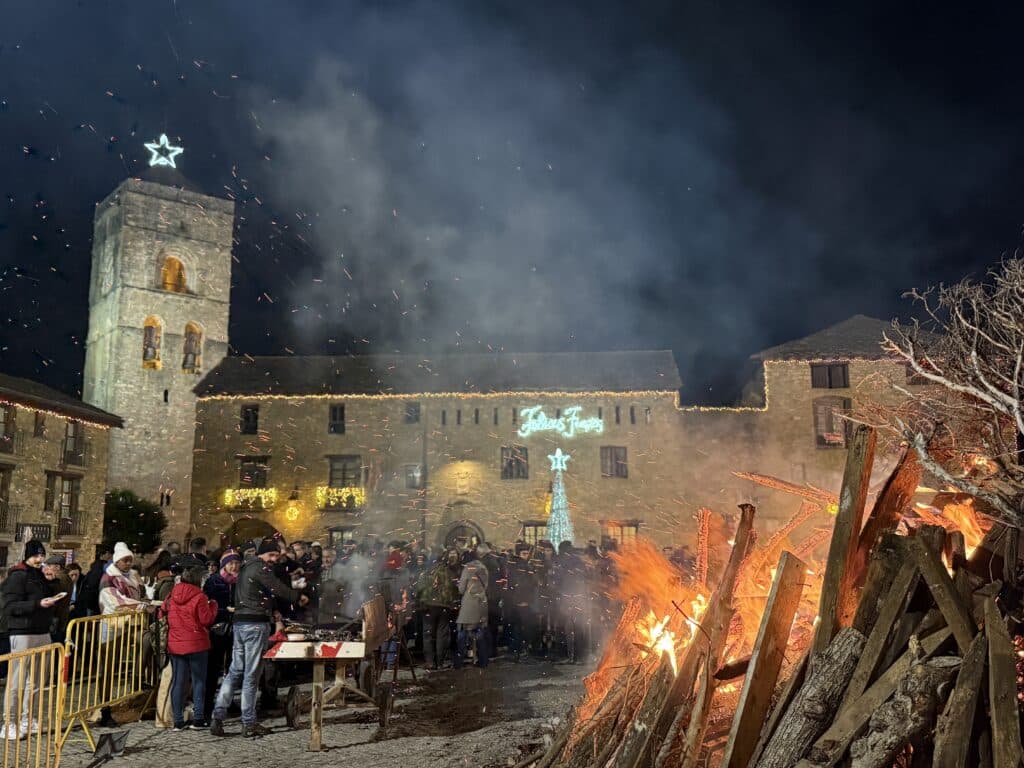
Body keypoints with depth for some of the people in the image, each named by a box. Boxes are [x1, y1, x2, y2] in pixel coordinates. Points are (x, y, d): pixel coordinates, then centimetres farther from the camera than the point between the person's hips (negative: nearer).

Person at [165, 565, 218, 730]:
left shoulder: (172, 595, 4)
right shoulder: (199, 596, -13)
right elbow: (206, 620, -13)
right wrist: (213, 605, 2)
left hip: (175, 644, 5)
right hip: (196, 644, -5)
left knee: (178, 681, 8)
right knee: (198, 681, 5)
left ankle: (178, 721, 9)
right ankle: (198, 718, 4)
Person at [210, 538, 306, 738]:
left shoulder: (246, 568, 19)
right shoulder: (260, 568, -10)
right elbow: (278, 589, -14)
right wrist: (299, 597, -1)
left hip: (239, 622, 9)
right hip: (256, 624, -9)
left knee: (234, 672, 10)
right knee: (251, 675, -3)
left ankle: (218, 717, 5)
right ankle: (249, 723, 3)